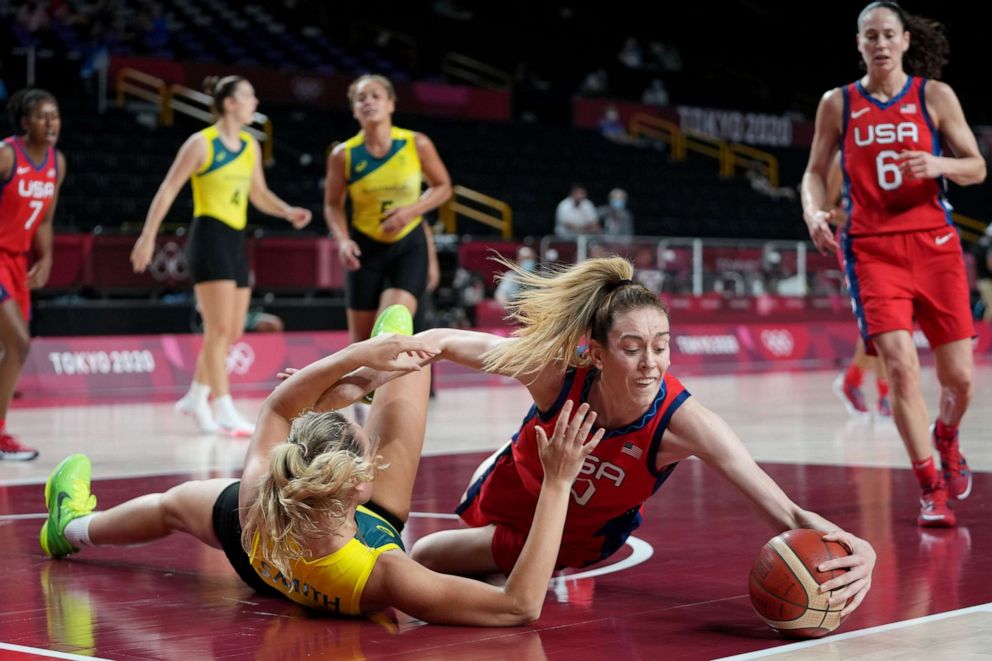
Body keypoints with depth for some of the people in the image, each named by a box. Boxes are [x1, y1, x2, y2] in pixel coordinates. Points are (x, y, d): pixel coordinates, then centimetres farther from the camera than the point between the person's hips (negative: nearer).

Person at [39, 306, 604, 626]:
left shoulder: (258, 503, -45)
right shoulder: (381, 575, -53)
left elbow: (278, 410, -23)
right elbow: (521, 605, -55)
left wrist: (357, 357, -29)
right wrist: (557, 482, -57)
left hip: (264, 568, 1)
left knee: (176, 501, 33)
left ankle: (73, 527, 66)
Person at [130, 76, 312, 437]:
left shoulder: (250, 146, 13)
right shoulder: (202, 143, -7)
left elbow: (258, 193, 22)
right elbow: (168, 190, -6)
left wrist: (287, 211, 4)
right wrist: (148, 236, -11)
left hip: (236, 241, 8)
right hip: (209, 236, -8)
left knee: (232, 332, 10)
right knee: (219, 329, -11)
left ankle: (196, 398, 25)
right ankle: (224, 412, -10)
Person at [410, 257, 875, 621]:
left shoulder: (682, 422, -41)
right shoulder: (555, 370, -38)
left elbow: (785, 511, -49)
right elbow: (444, 342, -19)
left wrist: (853, 547, -66)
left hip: (576, 539, -2)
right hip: (507, 496, 2)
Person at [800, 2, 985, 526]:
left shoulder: (935, 96, 4)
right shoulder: (838, 104, 6)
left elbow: (977, 168, 4)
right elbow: (816, 171, 13)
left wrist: (939, 165, -17)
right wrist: (812, 211, -8)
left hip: (934, 243, 1)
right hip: (872, 248, -1)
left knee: (959, 376, 2)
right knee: (900, 366, -16)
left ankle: (946, 438, 37)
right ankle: (931, 487, -5)